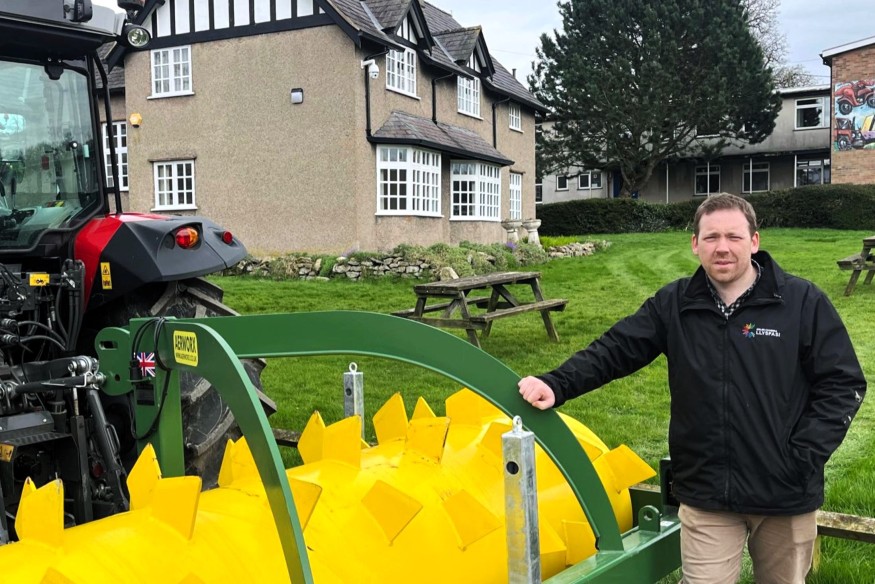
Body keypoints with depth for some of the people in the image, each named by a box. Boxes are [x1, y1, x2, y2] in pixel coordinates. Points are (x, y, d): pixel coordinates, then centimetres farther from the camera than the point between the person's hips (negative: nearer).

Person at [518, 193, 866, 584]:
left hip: (785, 494, 0)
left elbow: (844, 383, -5)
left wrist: (803, 457, -12)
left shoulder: (802, 302, -6)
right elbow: (612, 352, -2)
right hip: (705, 495, 1)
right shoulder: (673, 305, 0)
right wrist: (557, 385, -18)